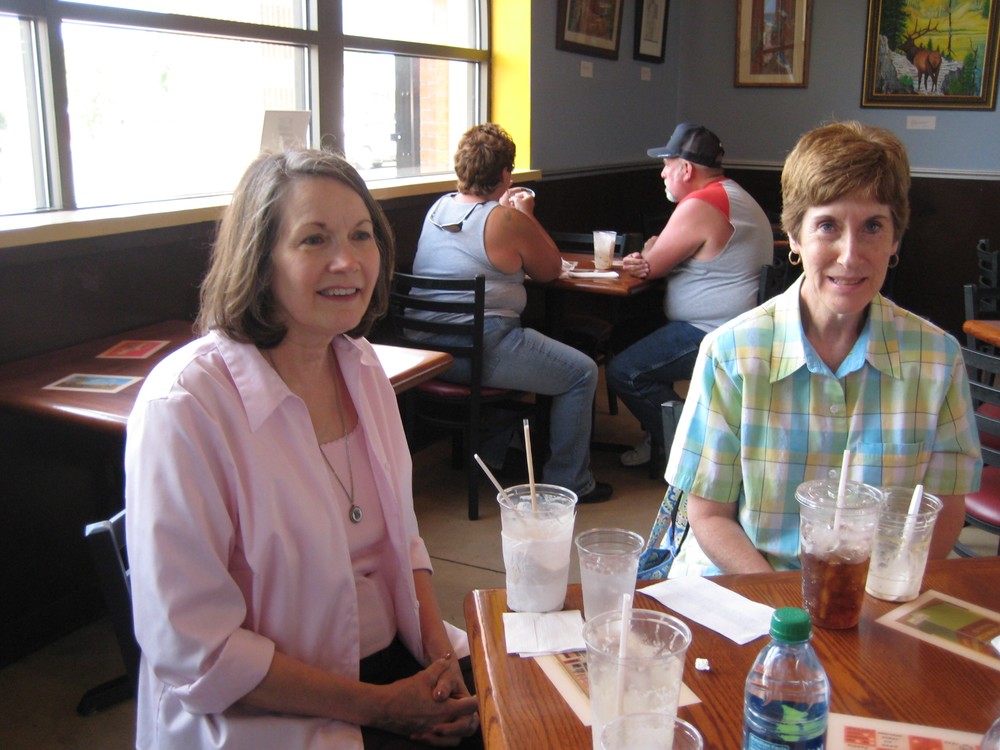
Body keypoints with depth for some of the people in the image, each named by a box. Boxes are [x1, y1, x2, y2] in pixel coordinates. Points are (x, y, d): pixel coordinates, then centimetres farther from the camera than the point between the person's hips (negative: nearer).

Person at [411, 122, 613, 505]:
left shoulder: (438, 207, 10)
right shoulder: (506, 220, -13)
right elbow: (551, 270, 1)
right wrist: (525, 216, 8)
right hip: (480, 350, -9)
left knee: (513, 346, 37)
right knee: (582, 373, 2)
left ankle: (493, 457, 42)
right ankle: (569, 482, 9)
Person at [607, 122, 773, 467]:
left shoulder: (699, 206, -20)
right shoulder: (731, 194, 16)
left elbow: (652, 264, -12)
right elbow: (671, 259, 17)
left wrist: (649, 248, 11)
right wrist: (647, 260, -4)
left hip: (713, 337, -12)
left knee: (622, 372, -12)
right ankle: (658, 437, 23)